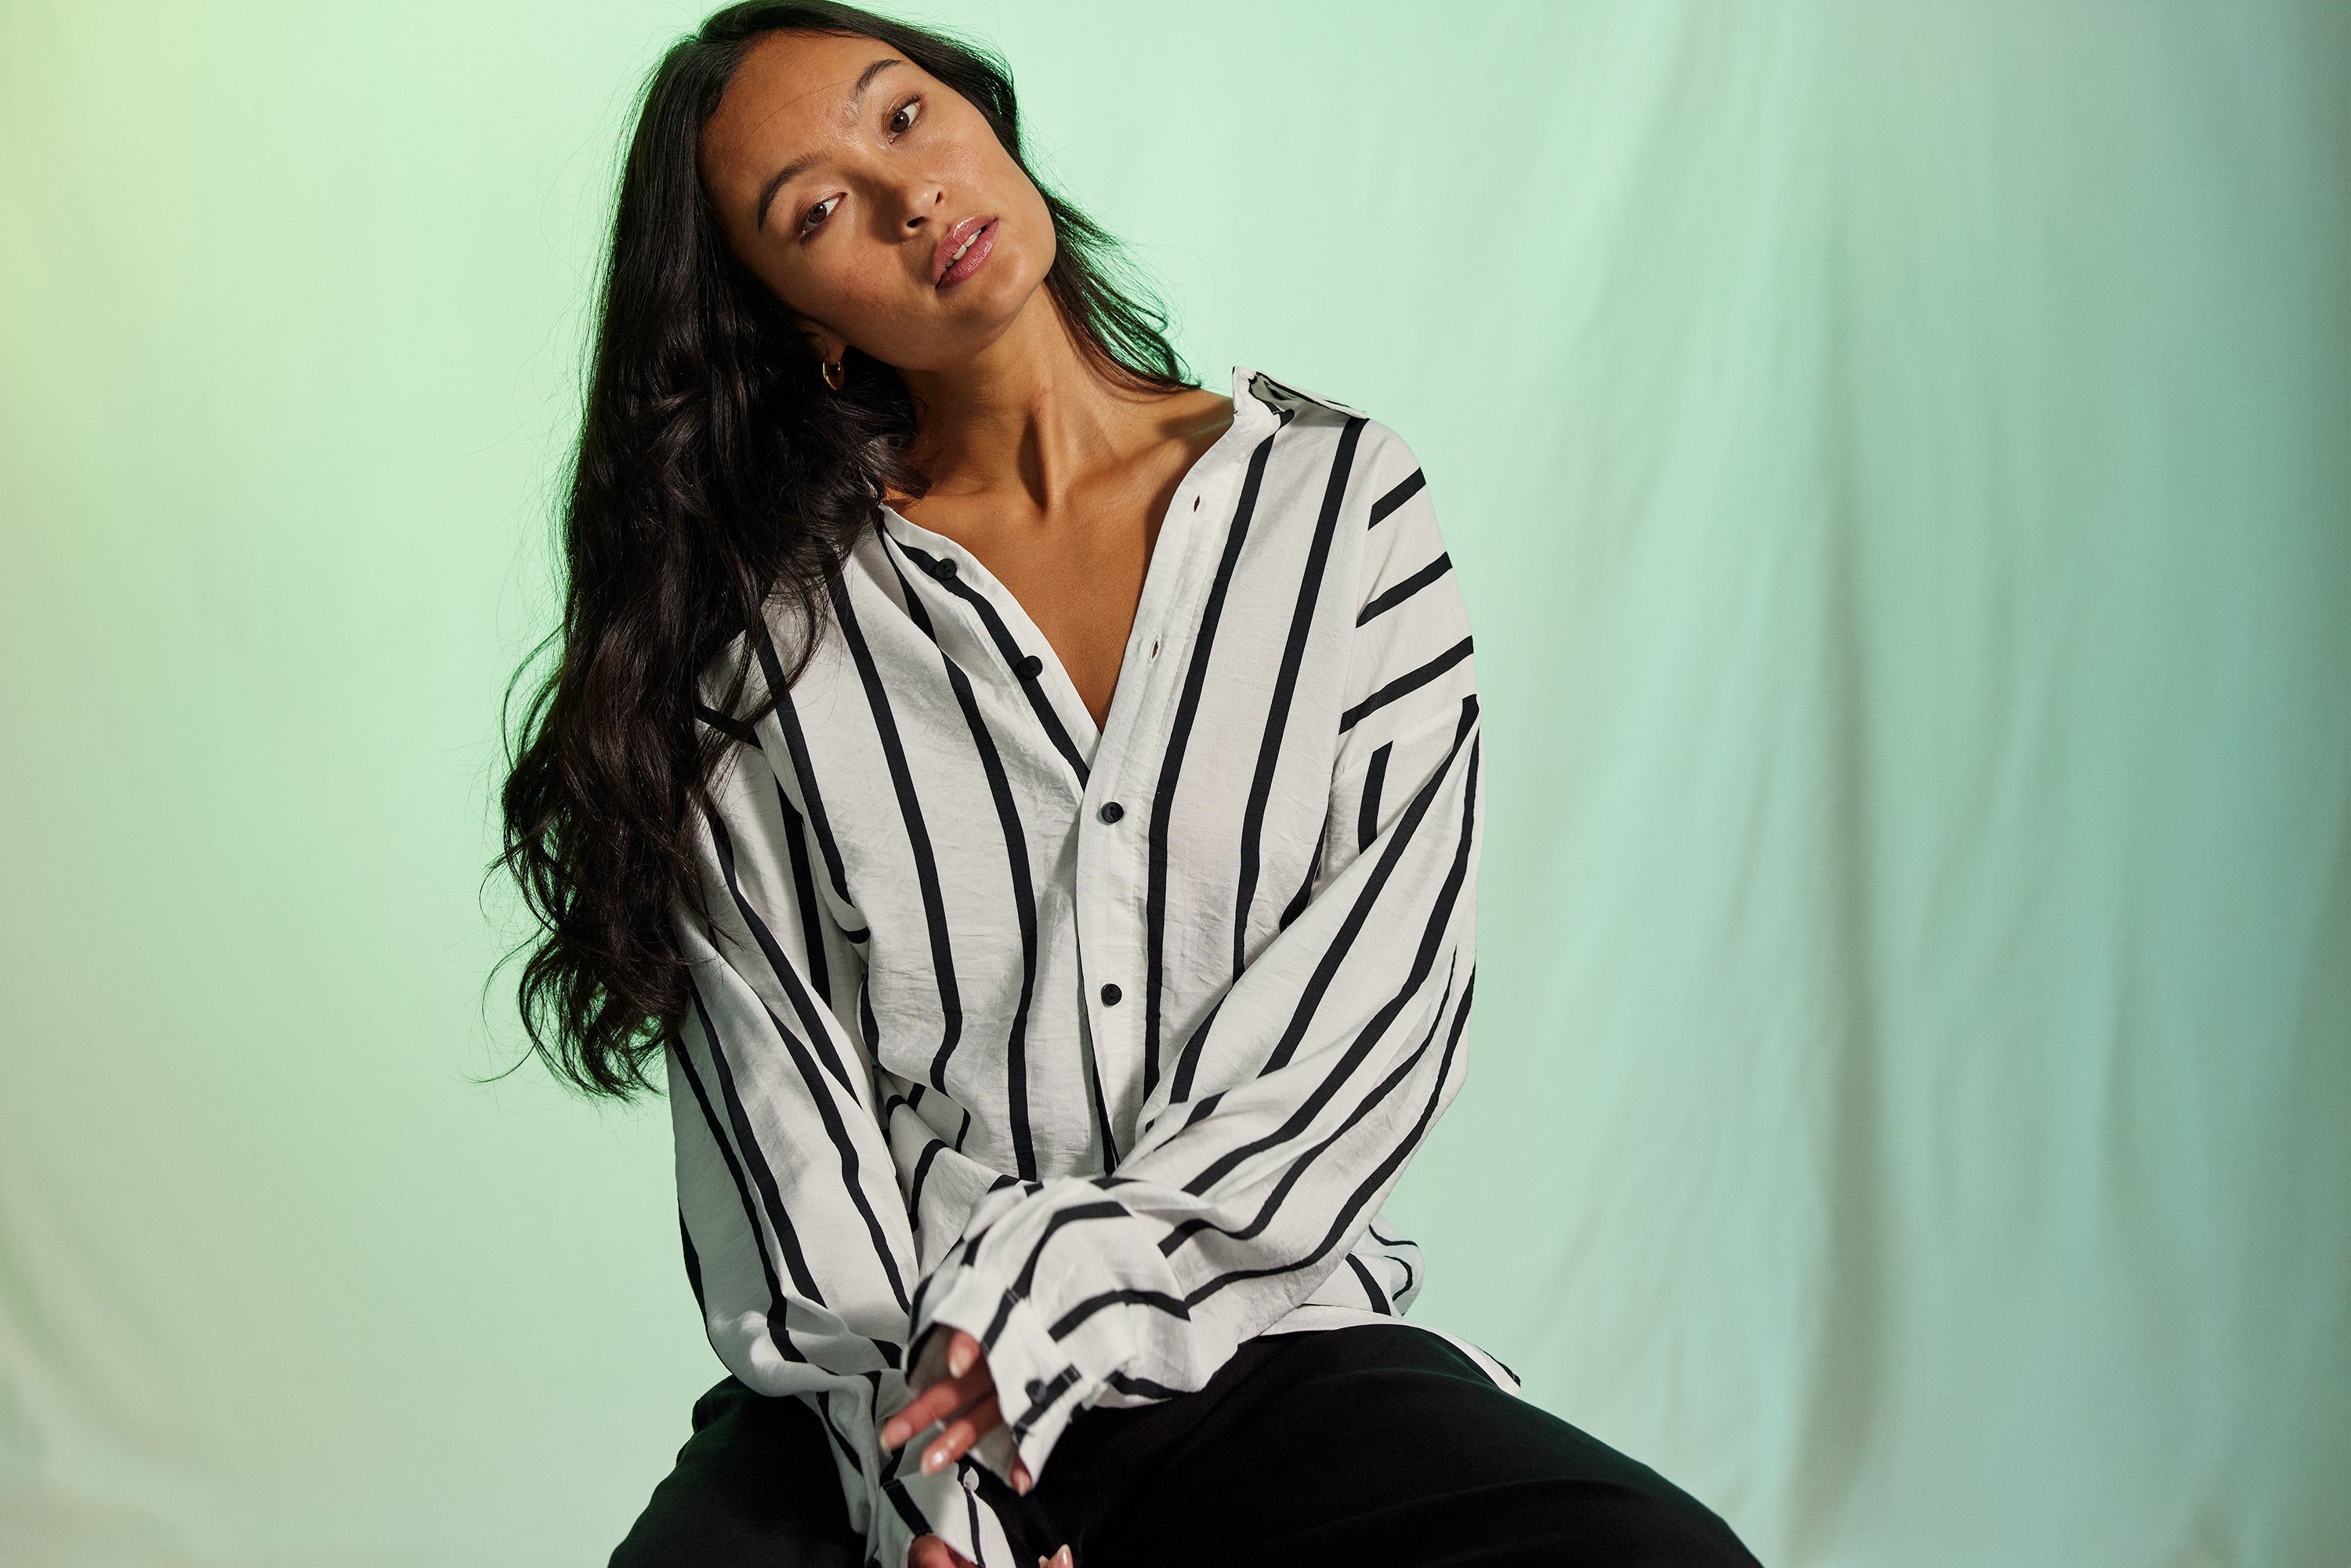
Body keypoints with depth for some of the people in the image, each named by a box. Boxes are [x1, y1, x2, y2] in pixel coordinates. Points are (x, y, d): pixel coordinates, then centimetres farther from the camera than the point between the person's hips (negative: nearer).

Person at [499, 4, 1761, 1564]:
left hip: (1268, 1341, 1)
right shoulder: (762, 623, 3)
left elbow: (1392, 973, -3)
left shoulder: (1339, 496, 5)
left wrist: (1066, 1275, -13)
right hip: (886, 1394, -1)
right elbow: (769, 1071, -3)